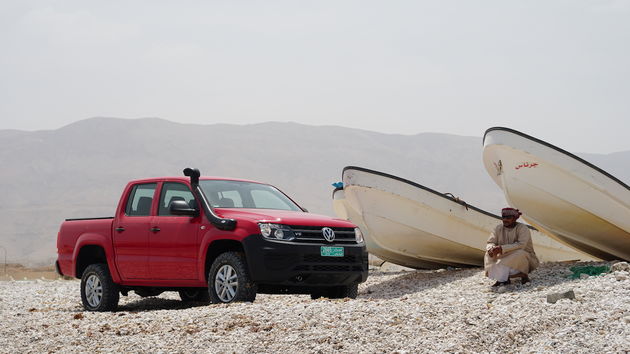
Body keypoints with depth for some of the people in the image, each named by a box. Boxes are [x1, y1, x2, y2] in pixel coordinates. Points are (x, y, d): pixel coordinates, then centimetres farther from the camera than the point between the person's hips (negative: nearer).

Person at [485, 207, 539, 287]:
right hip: (507, 258, 5)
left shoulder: (523, 228, -16)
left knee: (519, 253, -38)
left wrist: (502, 248, -40)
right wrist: (491, 248, -31)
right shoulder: (498, 228, 0)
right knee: (489, 254, -16)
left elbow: (521, 245, -31)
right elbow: (490, 243, -4)